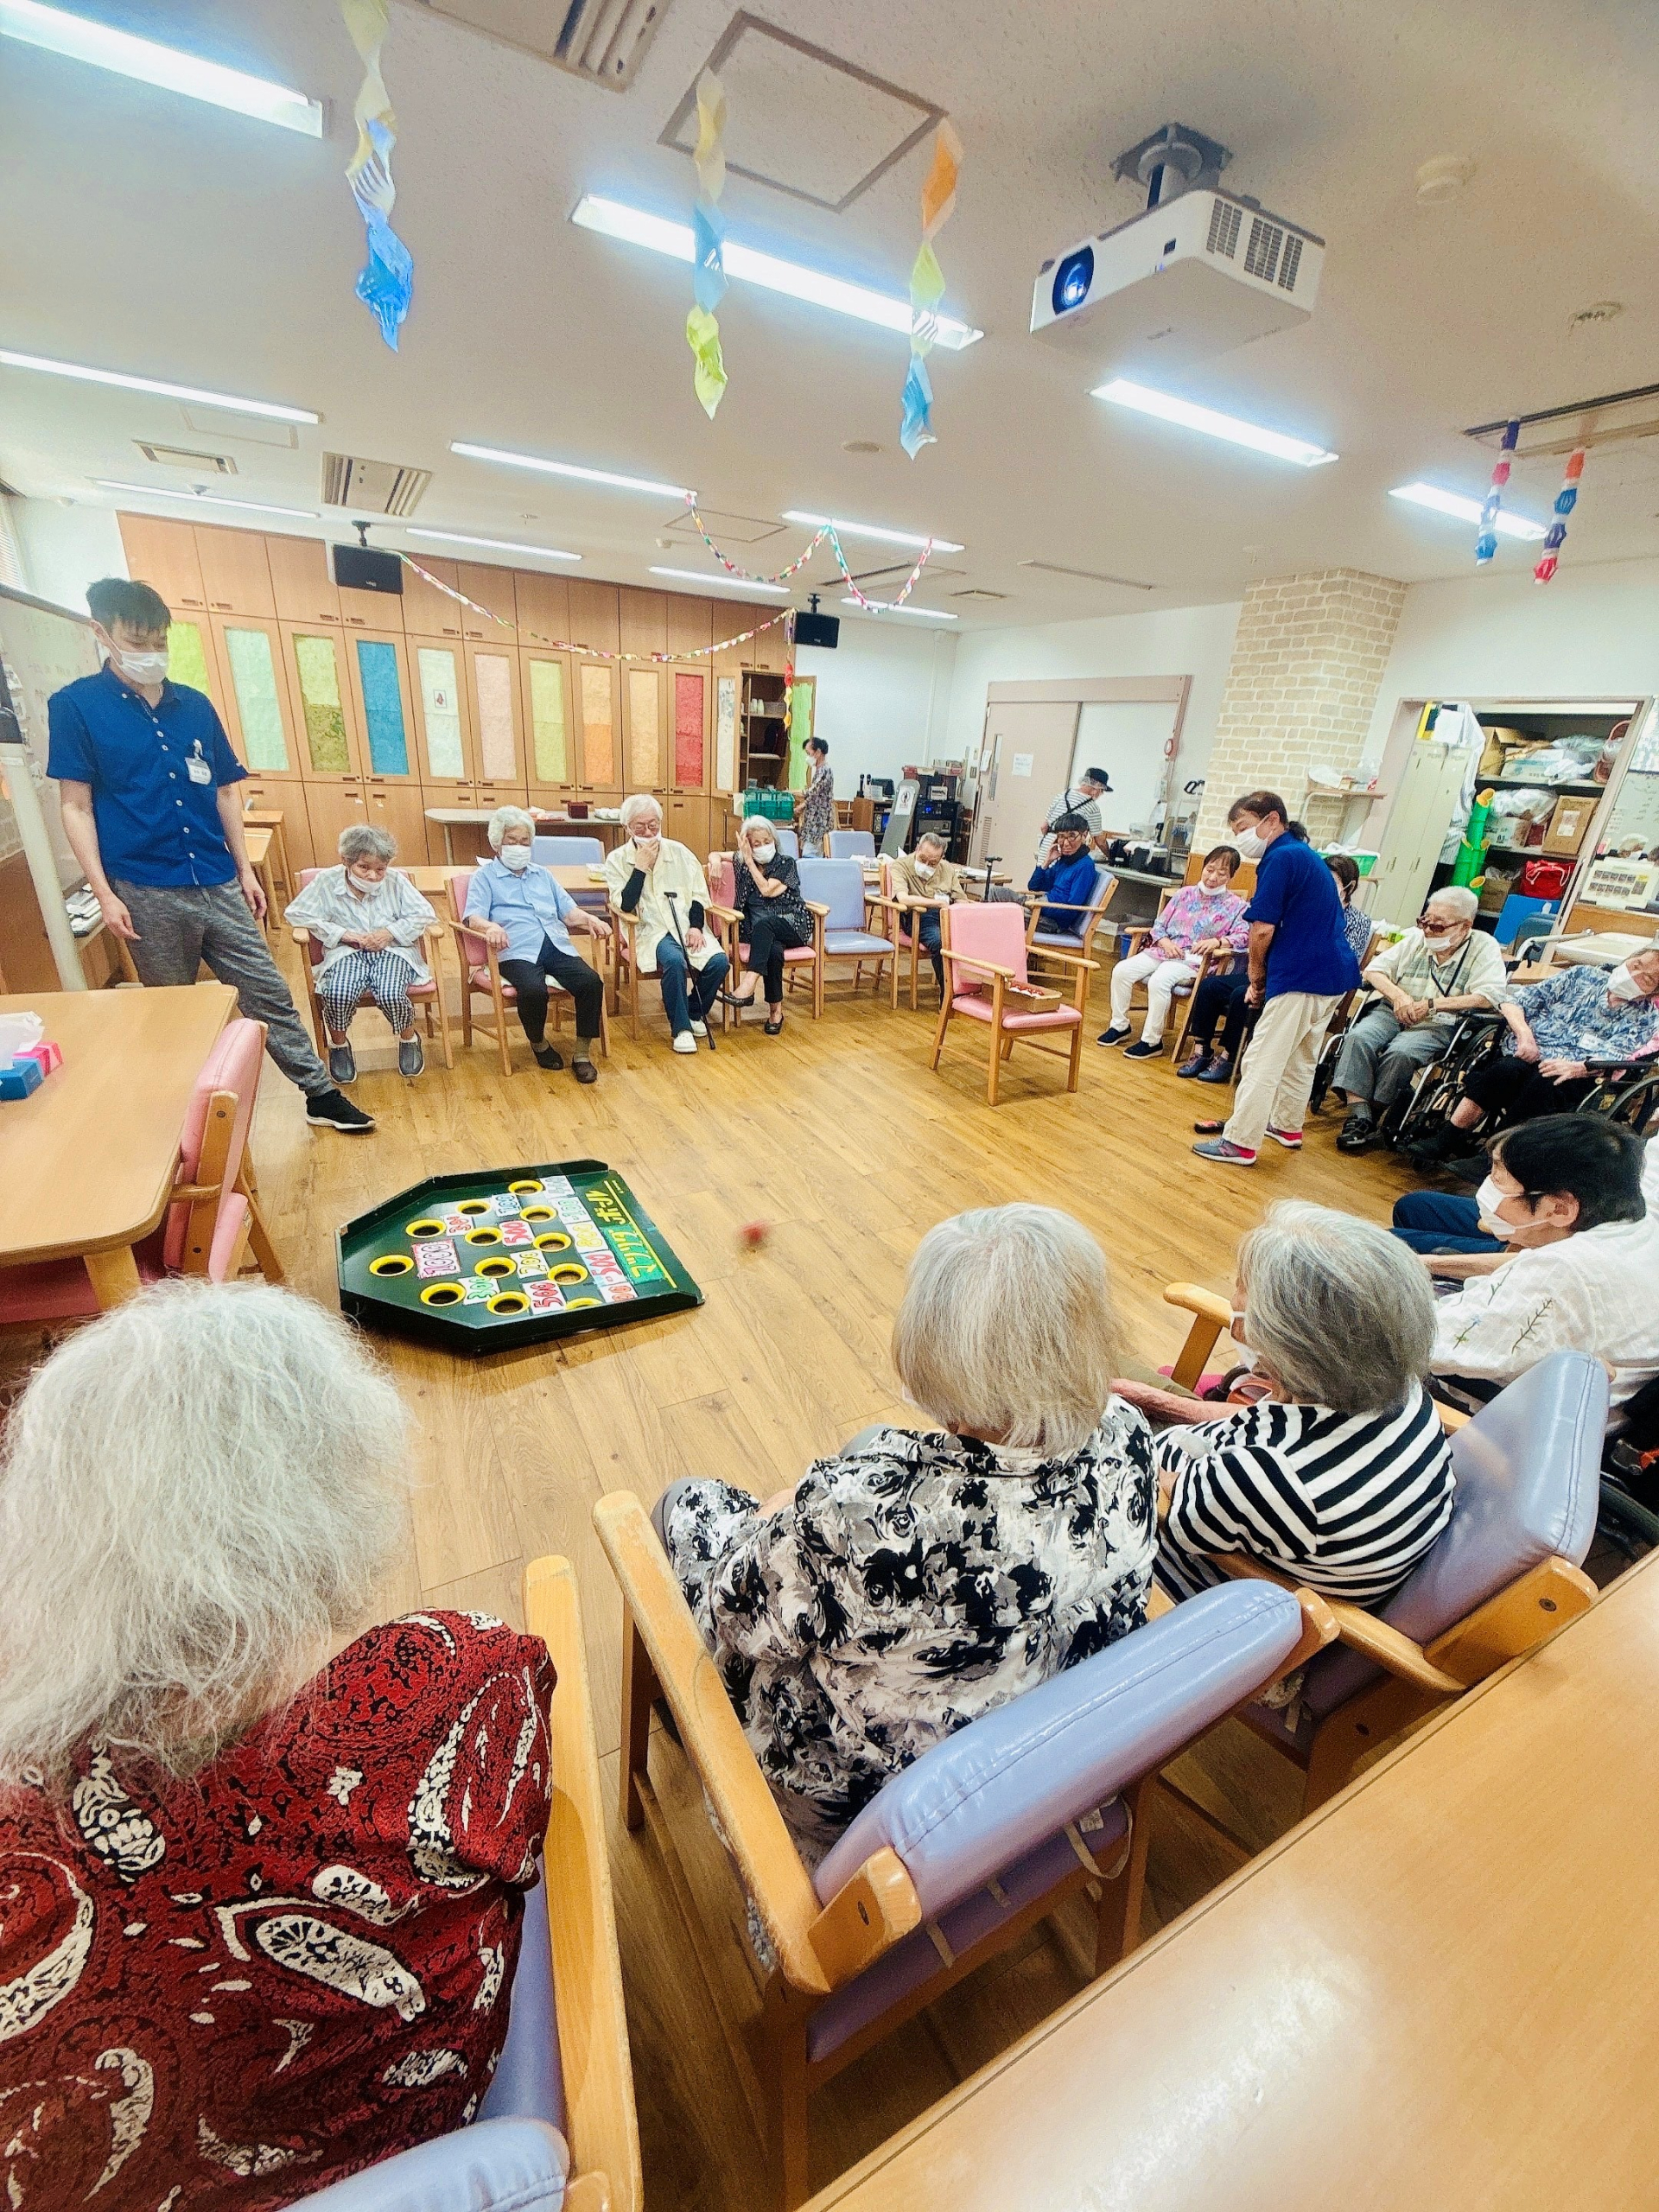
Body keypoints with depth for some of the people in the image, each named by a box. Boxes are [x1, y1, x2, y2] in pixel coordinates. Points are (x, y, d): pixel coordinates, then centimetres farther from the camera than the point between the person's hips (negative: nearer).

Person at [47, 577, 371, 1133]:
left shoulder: (195, 705, 9)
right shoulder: (75, 705, -1)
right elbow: (76, 806, -3)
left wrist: (246, 871, 10)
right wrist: (104, 893, -10)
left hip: (217, 884, 3)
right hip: (148, 892, -3)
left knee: (268, 992, 3)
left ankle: (321, 1094, 9)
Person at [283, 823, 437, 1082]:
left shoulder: (396, 882, -2)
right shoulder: (326, 881, -2)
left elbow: (425, 915, -1)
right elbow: (295, 912, 1)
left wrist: (390, 932, -14)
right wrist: (342, 934, -10)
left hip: (392, 950, 0)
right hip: (347, 952, 1)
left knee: (390, 994, -32)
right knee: (339, 994, -31)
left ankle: (409, 1038, 3)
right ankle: (338, 1043, 3)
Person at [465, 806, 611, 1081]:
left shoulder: (543, 875, 30)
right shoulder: (485, 876, 15)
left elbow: (568, 910, 22)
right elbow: (474, 916, 0)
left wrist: (590, 918, 0)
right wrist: (491, 927, -24)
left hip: (557, 945, 4)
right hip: (518, 951, -4)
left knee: (591, 982, -26)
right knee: (534, 989, -35)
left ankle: (582, 1054, -15)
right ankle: (539, 1043, -5)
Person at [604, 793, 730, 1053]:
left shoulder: (679, 852, 7)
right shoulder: (617, 860, 0)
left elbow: (699, 895, 9)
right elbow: (625, 906, -10)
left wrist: (695, 927, -8)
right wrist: (641, 866, -14)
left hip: (686, 926, 3)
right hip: (650, 931, -3)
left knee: (719, 961, -23)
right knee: (674, 961, -35)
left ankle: (695, 1013, 3)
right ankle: (680, 1027, -16)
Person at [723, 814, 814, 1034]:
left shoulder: (786, 863, 1)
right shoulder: (743, 863, 12)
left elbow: (767, 890, -12)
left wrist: (749, 861, -7)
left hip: (792, 925, -2)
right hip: (758, 930, 2)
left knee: (764, 924, -38)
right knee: (773, 950, -36)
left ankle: (749, 986, -51)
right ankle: (776, 1009, -31)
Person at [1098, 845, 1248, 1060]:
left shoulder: (1235, 905, 5)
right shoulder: (1185, 893, 16)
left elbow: (1243, 936, -9)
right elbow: (1159, 924, 14)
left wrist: (1218, 941, -26)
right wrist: (1165, 942, -7)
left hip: (1194, 961, -5)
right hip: (1163, 951, 5)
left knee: (1158, 981, -34)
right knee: (1122, 970, -18)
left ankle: (1152, 1041, -21)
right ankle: (1119, 1025, -1)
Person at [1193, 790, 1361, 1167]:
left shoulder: (1280, 858, -11)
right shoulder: (1307, 855, 19)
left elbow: (1263, 929, -17)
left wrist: (1257, 978, -2)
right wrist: (1265, 975, 11)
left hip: (1300, 978, -10)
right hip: (1333, 975, 10)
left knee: (1263, 1062, -6)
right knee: (1302, 1057, 21)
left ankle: (1240, 1143, -2)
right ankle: (1287, 1126, 35)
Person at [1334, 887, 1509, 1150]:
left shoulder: (1484, 947, 0)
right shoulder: (1416, 938, 11)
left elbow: (1489, 997, -13)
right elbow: (1373, 971, 8)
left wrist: (1432, 1004, -16)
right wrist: (1398, 995, -10)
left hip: (1438, 1025, -4)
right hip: (1392, 1013, 4)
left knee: (1400, 1053, -34)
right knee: (1358, 1037, -28)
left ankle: (1372, 1115, -15)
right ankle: (1358, 1115, -29)